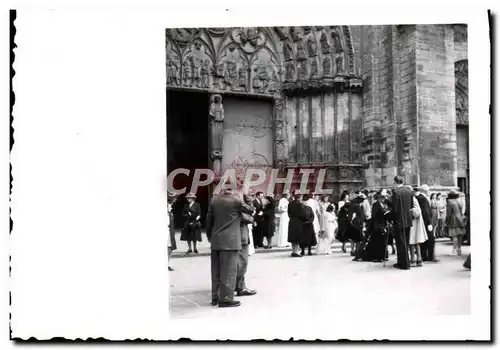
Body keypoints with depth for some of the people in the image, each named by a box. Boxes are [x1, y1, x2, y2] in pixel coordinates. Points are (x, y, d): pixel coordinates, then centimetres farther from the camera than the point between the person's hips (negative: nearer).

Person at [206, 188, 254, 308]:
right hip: (230, 240, -5)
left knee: (216, 270, 12)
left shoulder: (214, 200, 6)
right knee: (229, 270, 0)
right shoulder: (236, 200, -9)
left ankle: (215, 297, 19)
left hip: (216, 240, 6)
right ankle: (226, 298, 1)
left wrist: (209, 236, 21)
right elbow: (251, 210, 5)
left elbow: (209, 219, 10)